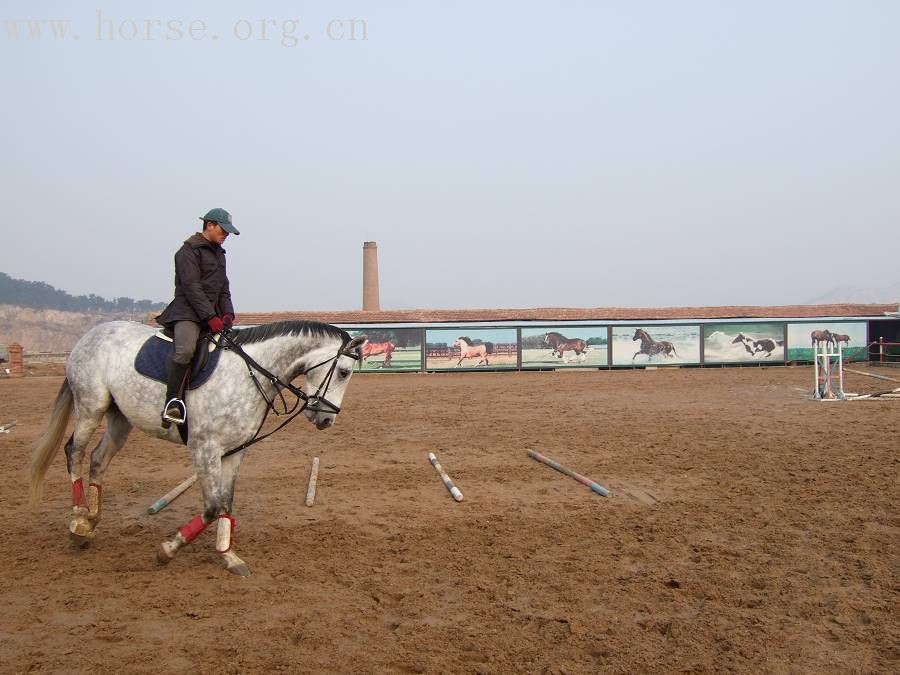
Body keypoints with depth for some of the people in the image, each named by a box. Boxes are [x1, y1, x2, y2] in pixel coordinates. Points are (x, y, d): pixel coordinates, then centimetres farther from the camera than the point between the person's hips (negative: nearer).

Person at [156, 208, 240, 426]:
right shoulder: (189, 250, -4)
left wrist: (228, 313, 2)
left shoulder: (219, 253, 21)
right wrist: (210, 317, -21)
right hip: (188, 311, -9)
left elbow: (223, 289, 21)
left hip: (212, 314, 9)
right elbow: (191, 287, -14)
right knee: (185, 350, -33)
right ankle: (171, 404, -30)